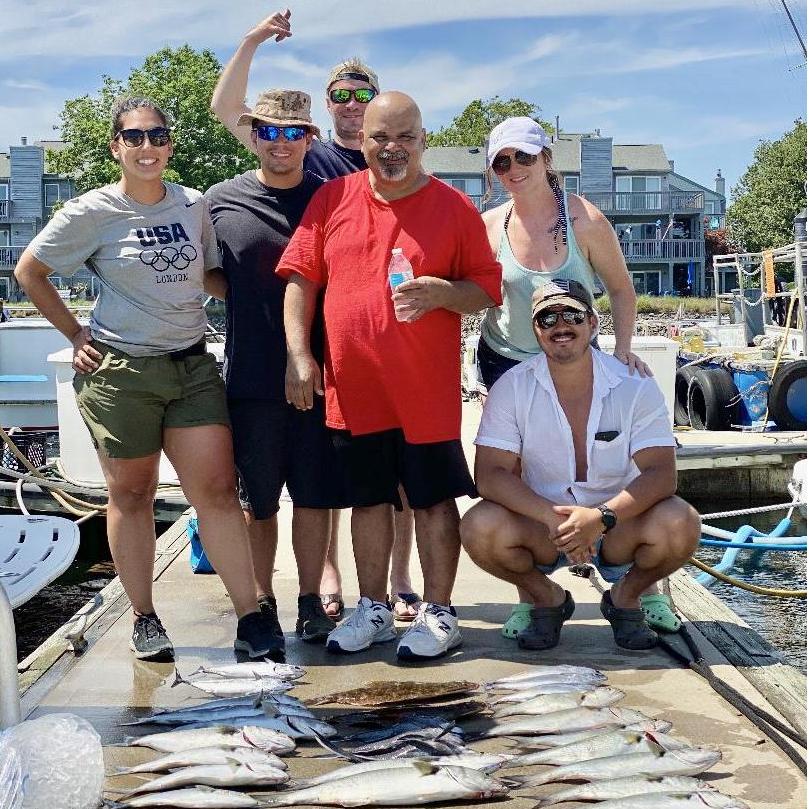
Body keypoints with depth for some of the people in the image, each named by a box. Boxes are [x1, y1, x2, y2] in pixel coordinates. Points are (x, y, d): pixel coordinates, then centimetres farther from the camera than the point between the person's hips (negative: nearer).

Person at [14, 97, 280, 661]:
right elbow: (29, 272, 5)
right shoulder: (91, 213, -4)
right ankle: (145, 620, 21)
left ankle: (250, 617, 1)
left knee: (218, 489, -3)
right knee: (132, 494, 8)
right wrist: (76, 335, 1)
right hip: (119, 371, -2)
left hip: (193, 365, 3)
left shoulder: (194, 206, 5)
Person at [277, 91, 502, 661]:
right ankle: (373, 610, 28)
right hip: (351, 386, 3)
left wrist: (441, 293, -20)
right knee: (369, 497, 14)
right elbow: (301, 277, 7)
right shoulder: (333, 199, 6)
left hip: (427, 388, -3)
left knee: (434, 498, 5)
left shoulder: (455, 207, 0)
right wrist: (298, 353, -1)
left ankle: (438, 613, 20)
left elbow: (487, 290, 0)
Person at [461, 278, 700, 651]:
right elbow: (490, 474, -16)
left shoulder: (634, 385, -10)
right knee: (480, 527, -29)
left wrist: (600, 517, -34)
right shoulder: (512, 387, -9)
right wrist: (553, 517, -31)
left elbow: (662, 474, -18)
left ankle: (625, 597, 4)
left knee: (680, 524, -30)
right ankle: (547, 598, 3)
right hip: (540, 525, 0)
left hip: (619, 526, 0)